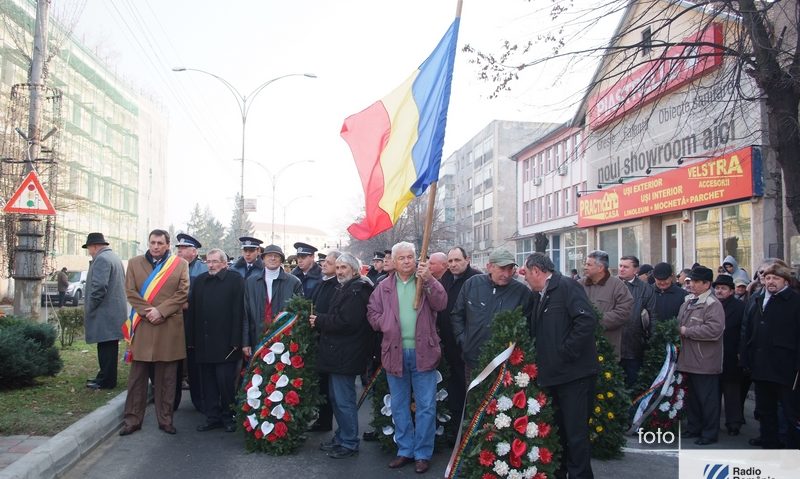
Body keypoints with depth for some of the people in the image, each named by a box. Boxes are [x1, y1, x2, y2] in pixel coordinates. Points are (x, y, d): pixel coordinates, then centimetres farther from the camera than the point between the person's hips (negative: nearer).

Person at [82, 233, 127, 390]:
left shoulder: (101, 259, -13)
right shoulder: (114, 257, 19)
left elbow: (99, 287, -23)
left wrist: (89, 308, -11)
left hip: (105, 313, -10)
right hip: (114, 311, 10)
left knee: (106, 348, -4)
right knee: (108, 348, 15)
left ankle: (106, 381, 1)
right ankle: (105, 377, 23)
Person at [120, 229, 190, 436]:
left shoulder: (180, 264, 6)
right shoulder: (134, 262, 11)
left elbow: (183, 292, -2)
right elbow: (130, 291, 3)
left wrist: (160, 311, -12)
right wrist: (147, 311, -10)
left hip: (169, 327, -1)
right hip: (142, 325, 1)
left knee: (167, 377, 5)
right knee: (137, 375, 5)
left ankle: (165, 419, 14)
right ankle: (132, 419, 14)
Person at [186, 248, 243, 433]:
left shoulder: (235, 280, -4)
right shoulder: (200, 281, 12)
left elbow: (238, 312, -10)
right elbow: (192, 310, 10)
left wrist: (235, 341, -15)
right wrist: (190, 339, 5)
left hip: (225, 342, -5)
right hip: (203, 342, 5)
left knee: (225, 381, -2)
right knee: (208, 382, 10)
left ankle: (228, 417, 14)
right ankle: (212, 417, 20)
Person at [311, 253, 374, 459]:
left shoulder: (356, 291, -16)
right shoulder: (344, 289, 17)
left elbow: (346, 322, -25)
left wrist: (319, 321, -14)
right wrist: (320, 321, 1)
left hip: (345, 355, -11)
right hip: (338, 354, 11)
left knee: (344, 401, -3)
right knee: (336, 398, 18)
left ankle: (349, 443, 8)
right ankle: (341, 437, 30)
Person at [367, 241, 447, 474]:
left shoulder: (426, 281, 1)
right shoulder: (384, 287, 7)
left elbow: (441, 303, -13)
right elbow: (372, 312, 9)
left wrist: (428, 279, -25)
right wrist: (388, 325, -8)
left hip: (422, 352, -2)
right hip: (395, 353, 3)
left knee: (426, 406, 3)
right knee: (399, 406, 13)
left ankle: (423, 453, 16)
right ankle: (405, 450, 28)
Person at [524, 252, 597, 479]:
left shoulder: (567, 287, -13)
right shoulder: (539, 295, 15)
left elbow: (587, 320, -24)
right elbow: (536, 331, 23)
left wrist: (566, 353, -21)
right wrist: (542, 361, 11)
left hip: (574, 375, -9)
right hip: (552, 375, 9)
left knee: (576, 433, -1)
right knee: (556, 430, 19)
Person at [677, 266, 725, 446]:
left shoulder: (713, 304, -14)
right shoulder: (688, 301, 13)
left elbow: (714, 330, -27)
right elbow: (680, 323, 27)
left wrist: (687, 331, -19)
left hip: (705, 362, -8)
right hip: (689, 360, 8)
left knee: (707, 399, 3)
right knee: (692, 396, 18)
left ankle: (709, 434, 15)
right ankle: (694, 428, 32)